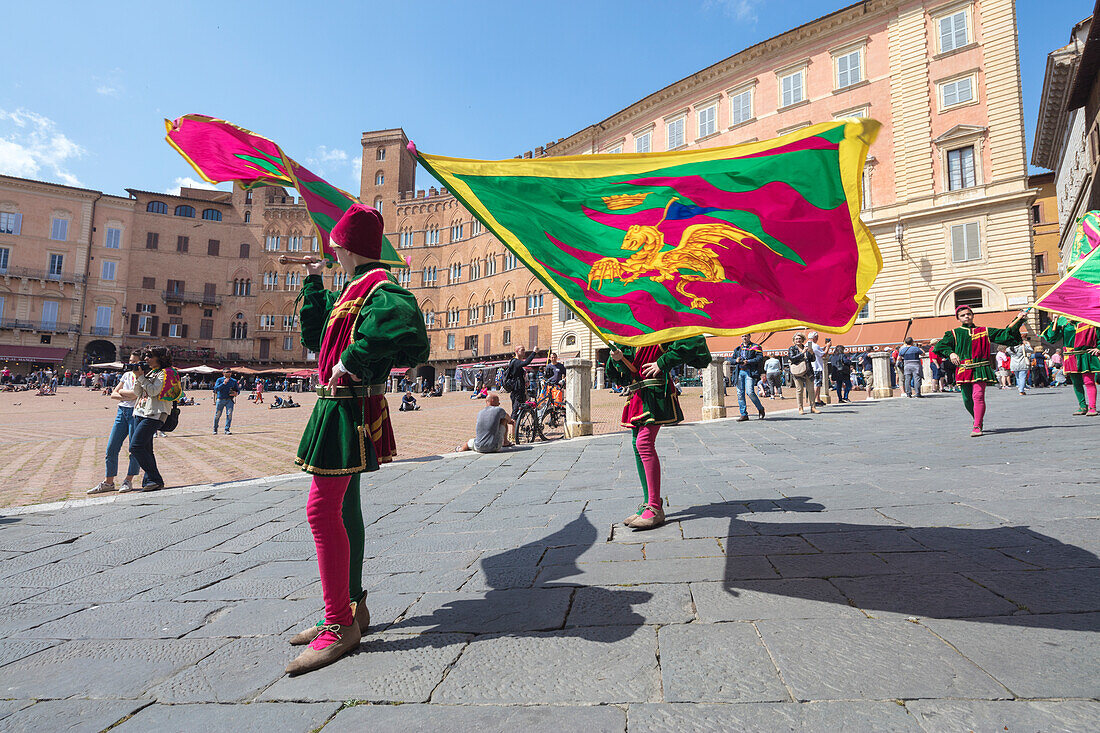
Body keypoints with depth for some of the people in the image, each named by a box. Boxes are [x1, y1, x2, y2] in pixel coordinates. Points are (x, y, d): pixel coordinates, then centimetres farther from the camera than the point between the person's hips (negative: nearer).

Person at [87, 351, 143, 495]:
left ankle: (128, 481, 8)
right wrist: (126, 397, -5)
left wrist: (120, 391, 0)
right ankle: (108, 482, 15)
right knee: (111, 448, 5)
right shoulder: (127, 374, 16)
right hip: (121, 411, 7)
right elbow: (113, 394, 13)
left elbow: (135, 393, -17)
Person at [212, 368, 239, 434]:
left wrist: (236, 393, -6)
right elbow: (216, 388, -10)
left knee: (229, 414, -11)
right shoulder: (219, 380, 4)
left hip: (229, 400, 1)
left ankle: (227, 430, -6)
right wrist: (224, 383, -19)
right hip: (220, 400, -1)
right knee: (217, 415, 4)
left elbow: (238, 390, 16)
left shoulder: (234, 381, 11)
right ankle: (215, 429, 21)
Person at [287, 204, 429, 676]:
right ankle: (352, 607, 29)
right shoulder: (349, 292, 18)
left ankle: (341, 627, 0)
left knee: (323, 509, -11)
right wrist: (313, 282, 27)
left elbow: (403, 325, -38)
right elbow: (315, 337, 27)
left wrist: (353, 359, -28)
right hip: (340, 408, 11)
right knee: (342, 507, 16)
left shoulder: (377, 289, -14)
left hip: (350, 410, -11)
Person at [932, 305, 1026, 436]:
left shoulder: (984, 331, 17)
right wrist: (950, 353, -11)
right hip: (963, 369, 1)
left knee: (978, 395, -16)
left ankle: (977, 427, -16)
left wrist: (1018, 319, 16)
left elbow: (1004, 333, 20)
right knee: (967, 398, 2)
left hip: (980, 368, -1)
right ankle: (978, 419, 29)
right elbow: (940, 345, 6)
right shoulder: (954, 333, 13)